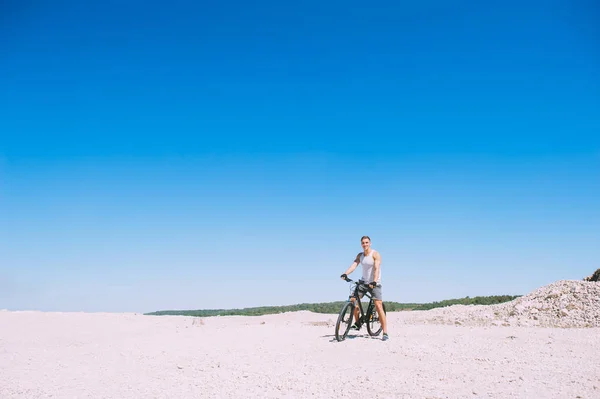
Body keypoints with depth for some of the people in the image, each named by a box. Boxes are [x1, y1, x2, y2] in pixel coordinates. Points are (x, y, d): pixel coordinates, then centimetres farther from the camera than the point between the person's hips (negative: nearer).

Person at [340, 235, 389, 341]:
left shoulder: (375, 254, -10)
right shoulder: (360, 255, 7)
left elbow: (377, 269, -22)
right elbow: (354, 265, -7)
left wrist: (374, 282, -37)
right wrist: (345, 274, -26)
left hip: (375, 283, -5)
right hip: (364, 281, 6)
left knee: (378, 306, -14)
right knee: (353, 299, -10)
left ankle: (385, 333, -11)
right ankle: (358, 323, 9)